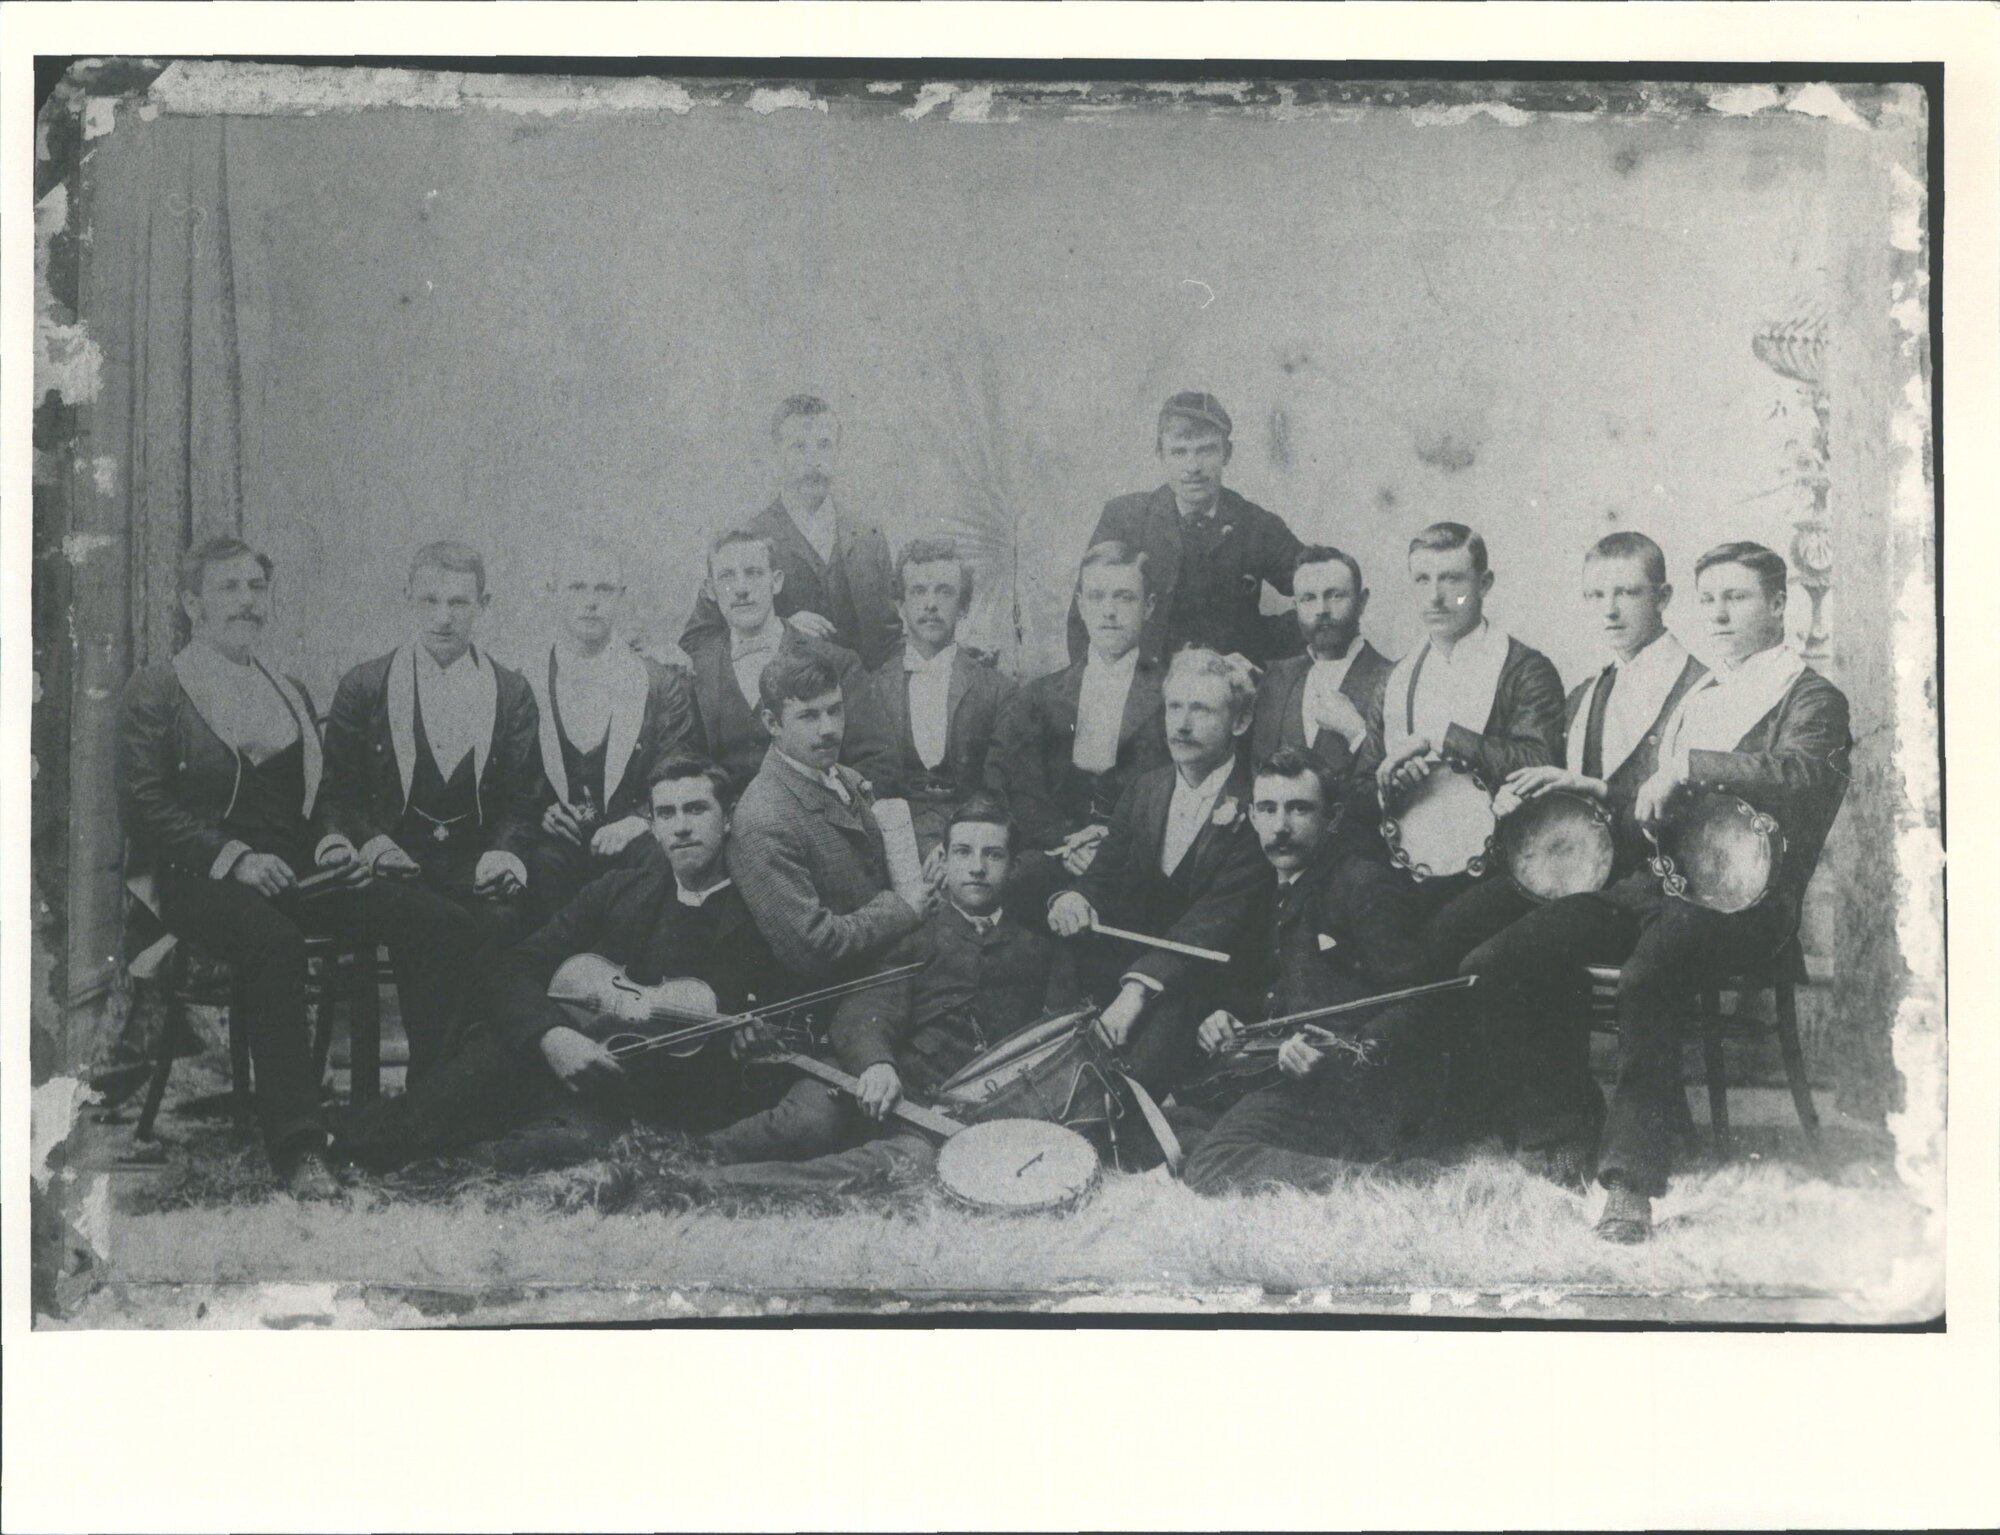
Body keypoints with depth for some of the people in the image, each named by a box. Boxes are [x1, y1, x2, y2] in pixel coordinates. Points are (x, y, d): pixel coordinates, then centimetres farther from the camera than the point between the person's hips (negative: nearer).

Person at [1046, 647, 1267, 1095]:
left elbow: (1219, 915, -17)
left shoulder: (1254, 808, -8)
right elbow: (1105, 872, 12)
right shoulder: (1147, 789, 14)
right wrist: (1074, 897, -16)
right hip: (1117, 967, 6)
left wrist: (1139, 987, -30)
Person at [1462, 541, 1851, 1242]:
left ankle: (1632, 1184, -36)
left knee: (1646, 979, -40)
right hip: (1649, 883, 7)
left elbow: (1803, 775, -20)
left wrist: (1688, 764, -19)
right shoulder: (1692, 698, 27)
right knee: (1489, 966, -12)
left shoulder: (1811, 698, 3)